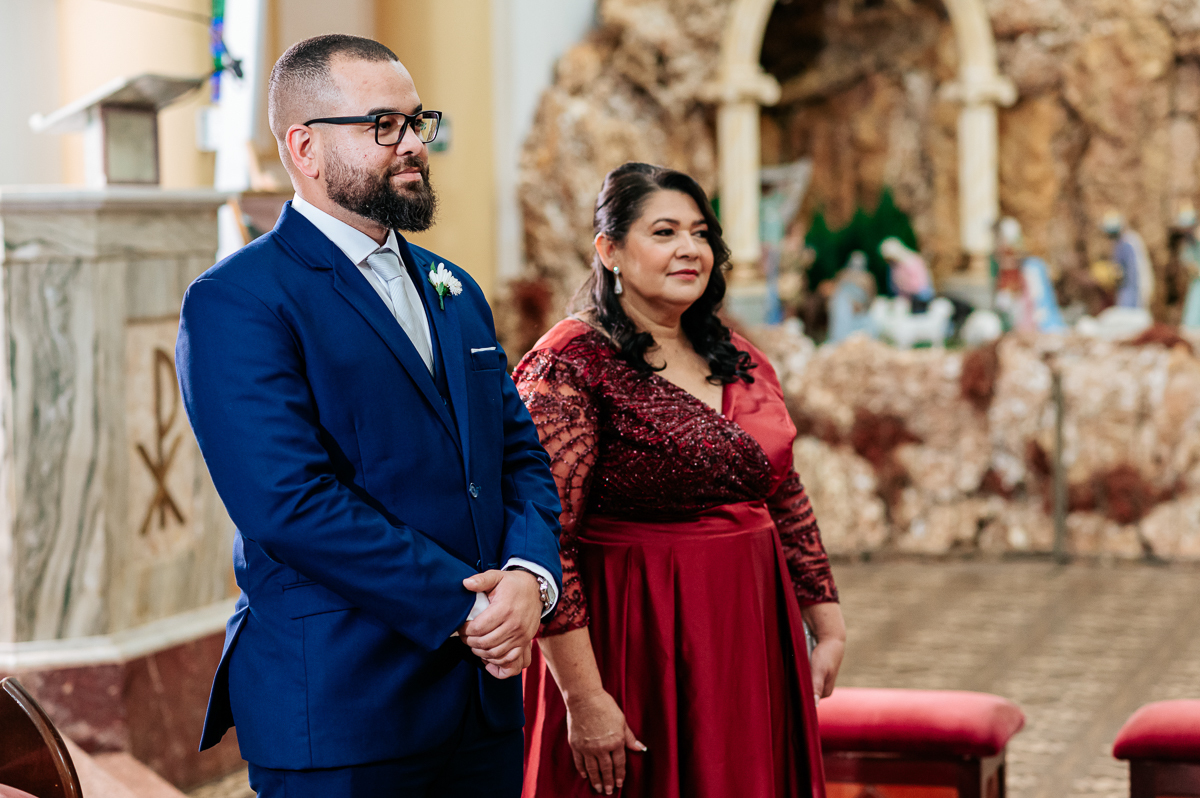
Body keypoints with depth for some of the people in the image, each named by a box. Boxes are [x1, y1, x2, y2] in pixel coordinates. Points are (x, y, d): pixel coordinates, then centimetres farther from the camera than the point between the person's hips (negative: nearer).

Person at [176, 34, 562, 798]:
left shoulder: (453, 290, 15)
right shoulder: (237, 301, -9)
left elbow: (522, 454, 13)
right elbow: (292, 503, -19)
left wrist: (531, 575, -8)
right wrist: (463, 608, -16)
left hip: (484, 694, 7)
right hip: (338, 708, -6)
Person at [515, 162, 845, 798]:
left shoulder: (742, 363, 10)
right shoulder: (570, 365, -11)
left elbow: (788, 506, 18)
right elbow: (544, 540, -17)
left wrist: (828, 629, 16)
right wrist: (584, 698, -20)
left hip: (753, 639, 6)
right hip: (637, 647, -6)